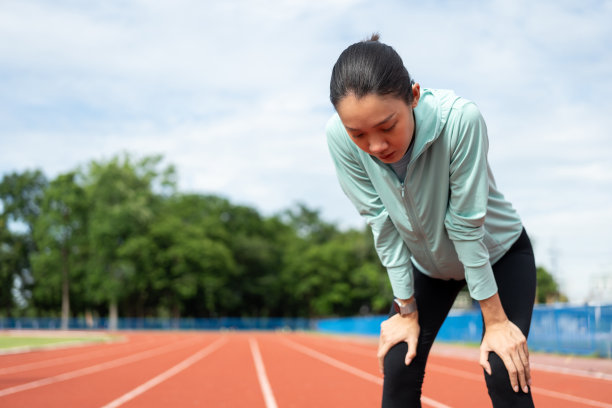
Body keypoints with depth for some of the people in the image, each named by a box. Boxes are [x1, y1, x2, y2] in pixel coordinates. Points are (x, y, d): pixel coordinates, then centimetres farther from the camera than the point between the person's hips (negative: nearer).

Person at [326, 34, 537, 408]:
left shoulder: (460, 119, -38)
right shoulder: (340, 138, -28)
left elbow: (465, 223, -31)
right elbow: (383, 225, -19)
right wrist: (407, 312, -12)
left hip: (499, 254, -3)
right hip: (426, 263, 3)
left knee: (505, 375, -15)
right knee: (397, 370, -8)